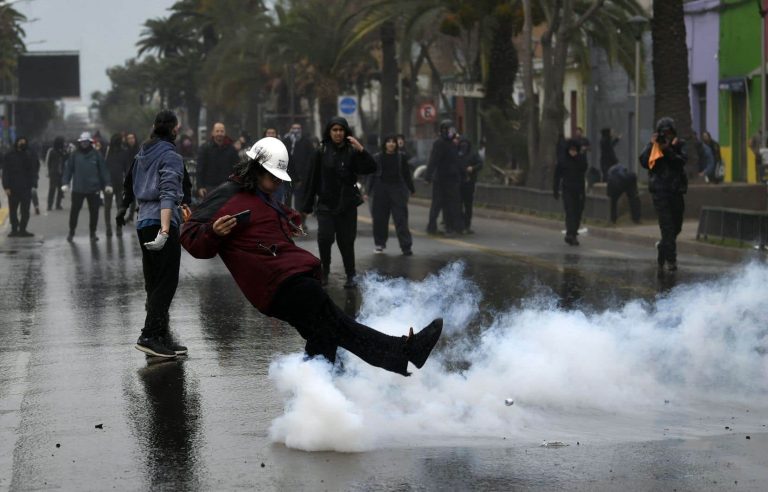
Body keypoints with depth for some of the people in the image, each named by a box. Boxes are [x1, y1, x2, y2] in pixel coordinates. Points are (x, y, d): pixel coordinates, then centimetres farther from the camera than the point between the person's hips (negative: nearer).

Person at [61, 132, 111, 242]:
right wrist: (65, 183, -9)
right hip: (78, 189, 0)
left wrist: (107, 184, -5)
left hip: (93, 189, 0)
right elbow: (68, 169, 1)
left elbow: (103, 170, 1)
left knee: (94, 212, 5)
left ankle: (93, 233, 18)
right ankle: (71, 232, 18)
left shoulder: (96, 155, 2)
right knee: (74, 211, 3)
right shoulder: (74, 155, 3)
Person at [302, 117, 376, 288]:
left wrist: (361, 150, -27)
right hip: (326, 204, 0)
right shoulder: (322, 152, 0)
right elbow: (313, 179, 2)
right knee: (324, 237, -14)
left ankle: (351, 276, 19)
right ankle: (324, 272, 6)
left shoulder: (352, 152, -2)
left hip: (347, 205, 0)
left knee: (346, 241, 5)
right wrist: (307, 205, 2)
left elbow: (370, 168, -13)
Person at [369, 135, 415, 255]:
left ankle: (406, 246, -9)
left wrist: (411, 189, 10)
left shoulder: (401, 157, 4)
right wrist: (369, 190, 1)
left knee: (401, 218, -7)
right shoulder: (377, 158, 4)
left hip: (398, 190, -1)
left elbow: (406, 174, 9)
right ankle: (380, 243, 23)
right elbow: (372, 175, 5)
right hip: (381, 190, 1)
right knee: (380, 218, 7)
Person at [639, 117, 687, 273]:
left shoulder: (679, 144, 7)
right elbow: (644, 162, -11)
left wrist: (668, 150, -20)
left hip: (676, 190, 3)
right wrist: (652, 146, -14)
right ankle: (670, 260, -11)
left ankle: (662, 247, 39)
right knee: (667, 225, -11)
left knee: (676, 226, 12)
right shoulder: (653, 146, 3)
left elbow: (683, 160, -11)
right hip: (660, 190, -3)